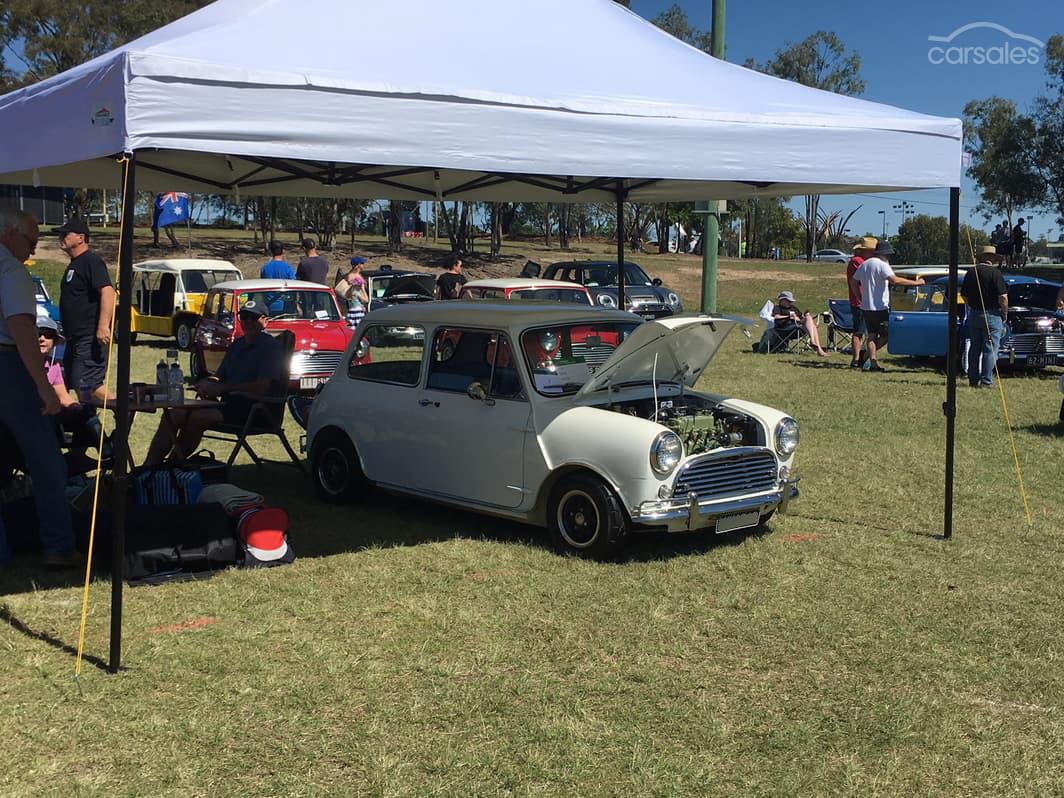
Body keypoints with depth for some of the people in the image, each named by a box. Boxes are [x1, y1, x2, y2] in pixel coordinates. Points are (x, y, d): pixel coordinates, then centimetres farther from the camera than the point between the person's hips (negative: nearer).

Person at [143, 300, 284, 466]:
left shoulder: (271, 346, -6)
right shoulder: (237, 344, 21)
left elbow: (262, 387, -17)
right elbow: (220, 377, 24)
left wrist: (220, 389, -16)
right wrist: (208, 384, -2)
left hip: (252, 408, -8)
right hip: (229, 403, 8)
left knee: (195, 418, -26)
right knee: (173, 414, -6)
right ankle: (149, 466, -10)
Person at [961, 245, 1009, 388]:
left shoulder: (970, 272, 5)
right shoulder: (995, 273, -13)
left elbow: (964, 295, 11)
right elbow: (1003, 297, -16)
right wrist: (1005, 314, -3)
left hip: (973, 315, 6)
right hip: (992, 315, -5)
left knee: (974, 349, 13)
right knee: (990, 350, -1)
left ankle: (973, 380, 16)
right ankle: (986, 381, -2)